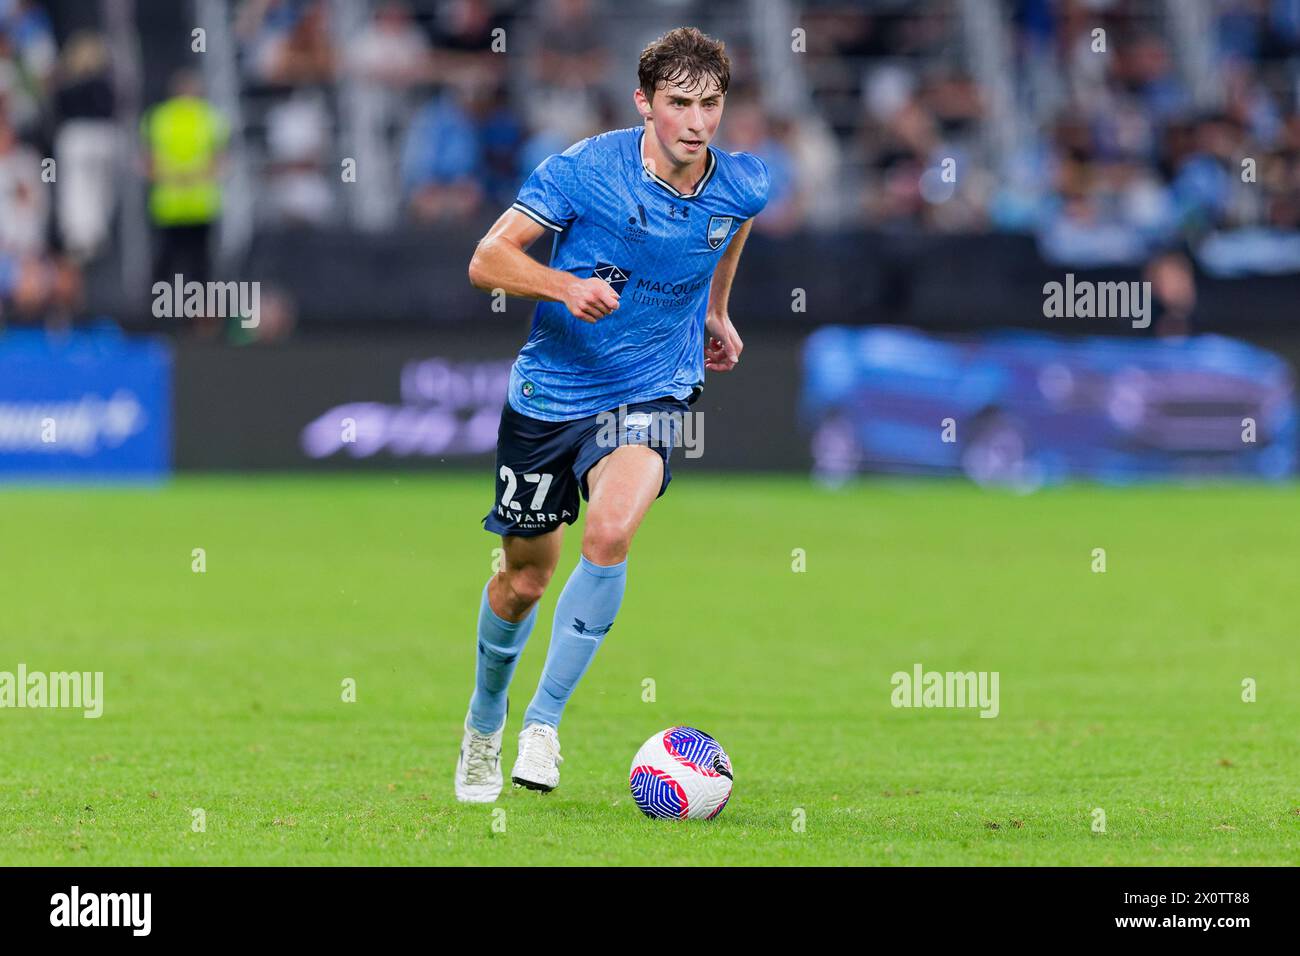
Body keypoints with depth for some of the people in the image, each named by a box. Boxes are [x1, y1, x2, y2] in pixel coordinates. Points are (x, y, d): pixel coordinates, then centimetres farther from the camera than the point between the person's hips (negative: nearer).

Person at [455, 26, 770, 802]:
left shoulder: (743, 186, -8)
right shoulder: (586, 169, -17)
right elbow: (487, 261, -16)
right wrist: (566, 285, -34)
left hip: (650, 394, 0)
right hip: (550, 390, 0)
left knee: (610, 533, -28)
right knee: (524, 581, 10)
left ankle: (544, 723, -15)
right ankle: (485, 723, 39)